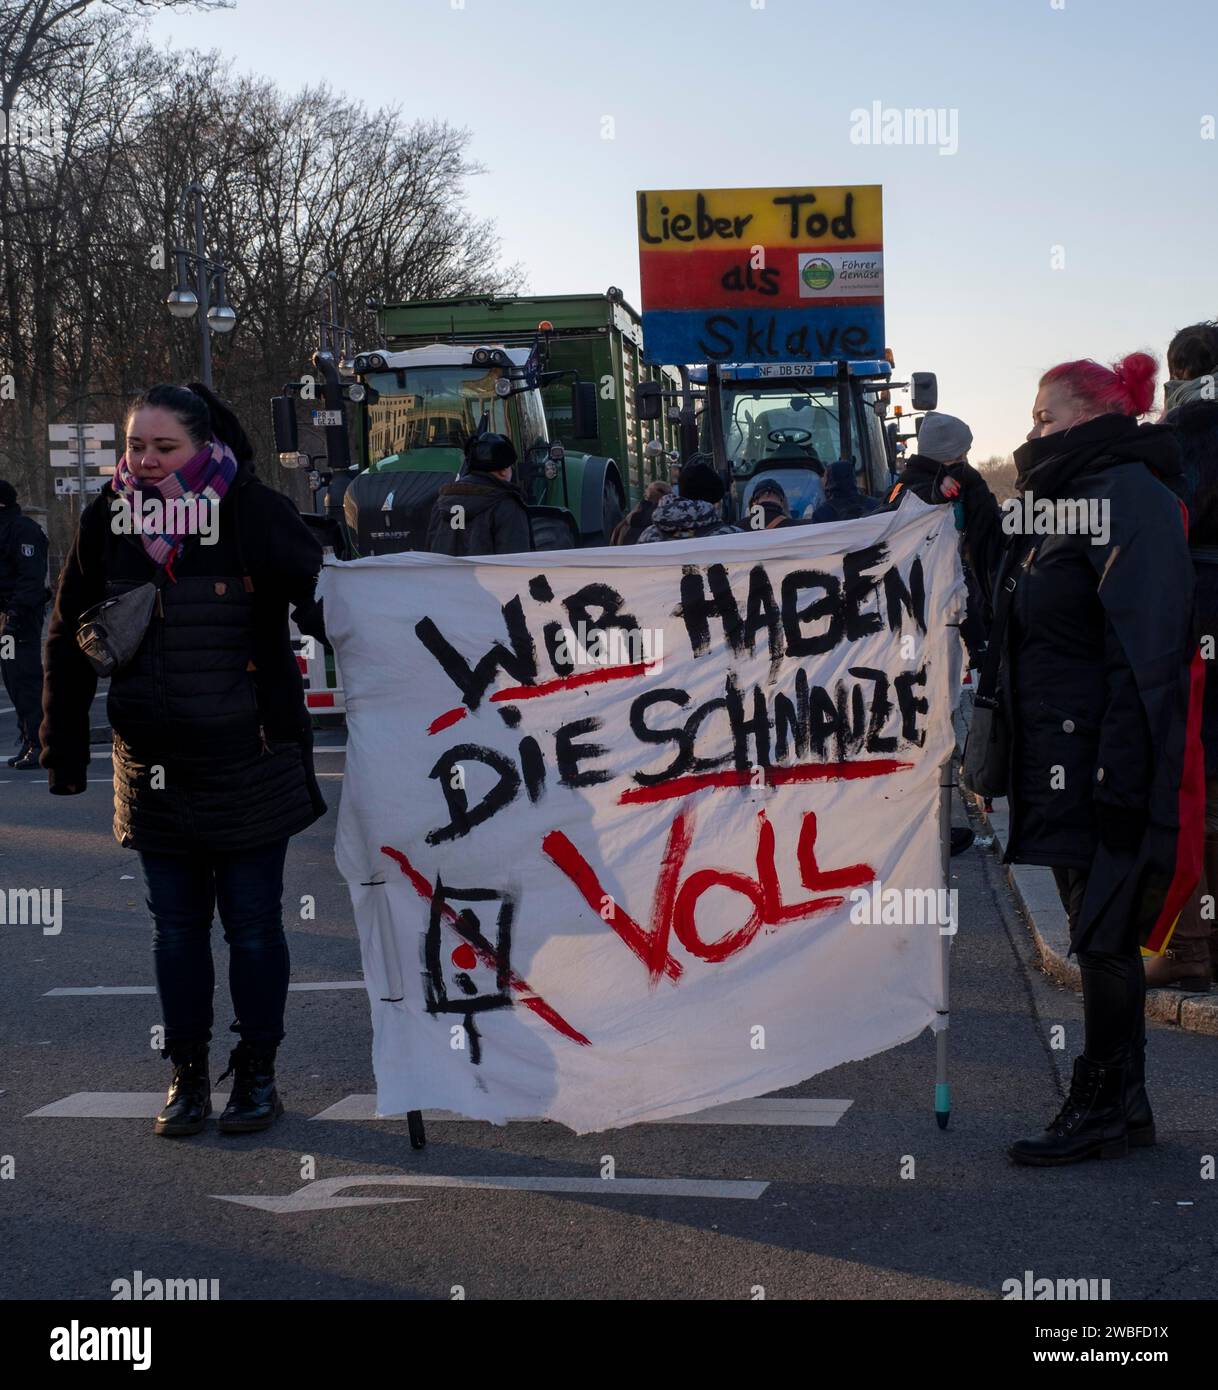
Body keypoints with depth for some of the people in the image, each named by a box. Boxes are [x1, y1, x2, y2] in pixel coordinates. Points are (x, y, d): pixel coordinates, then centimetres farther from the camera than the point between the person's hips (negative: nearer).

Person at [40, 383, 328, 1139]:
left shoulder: (258, 513, -10)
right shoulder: (108, 520, 1)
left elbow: (324, 605, -5)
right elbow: (70, 642, 8)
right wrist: (65, 749, 8)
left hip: (248, 761, -3)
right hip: (153, 766, 3)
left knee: (253, 927, 7)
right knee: (176, 928, 11)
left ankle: (258, 1075, 22)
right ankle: (188, 1076, 24)